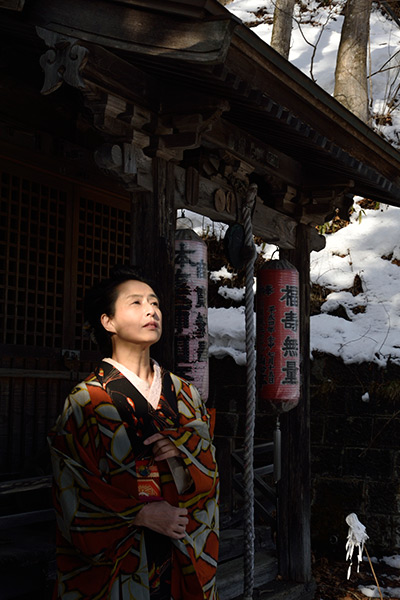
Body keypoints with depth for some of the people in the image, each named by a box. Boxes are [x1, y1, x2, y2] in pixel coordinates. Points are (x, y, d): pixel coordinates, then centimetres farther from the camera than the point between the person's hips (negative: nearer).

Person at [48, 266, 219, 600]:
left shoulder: (183, 393, 8)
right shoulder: (86, 401, -7)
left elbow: (210, 465, 7)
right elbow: (74, 488, -9)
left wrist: (183, 447, -13)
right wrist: (142, 513, -16)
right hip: (116, 557, -4)